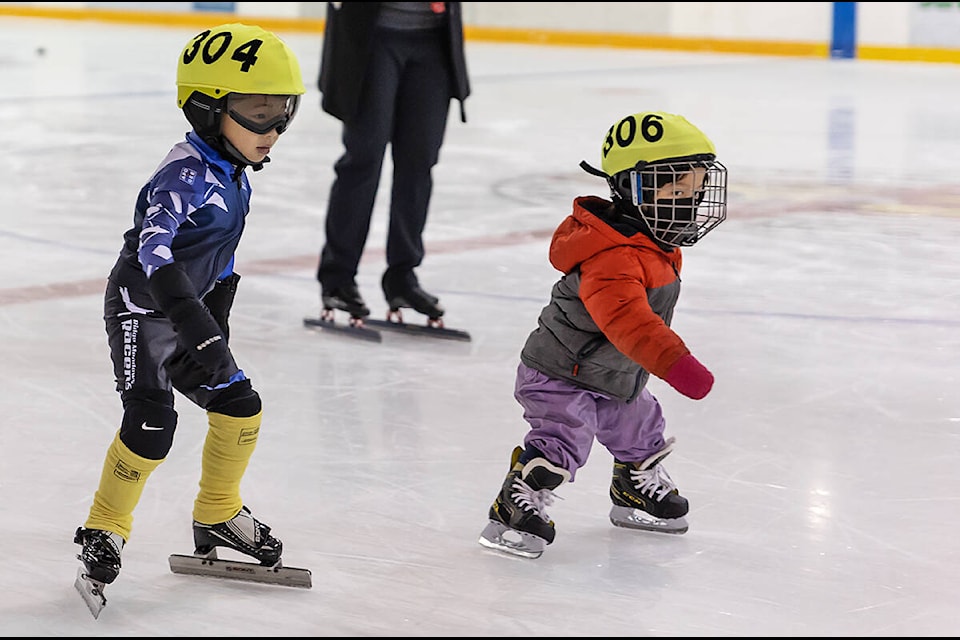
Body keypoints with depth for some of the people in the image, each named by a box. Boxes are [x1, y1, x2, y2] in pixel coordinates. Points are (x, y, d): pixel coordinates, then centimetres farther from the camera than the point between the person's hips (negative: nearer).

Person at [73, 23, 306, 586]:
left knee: (239, 405, 8)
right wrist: (194, 322, -46)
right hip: (141, 308, -9)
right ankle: (104, 529, 0)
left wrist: (217, 321, 16)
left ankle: (218, 517, 27)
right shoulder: (187, 174, -24)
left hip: (188, 313, 9)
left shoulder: (234, 178, 6)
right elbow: (153, 247, -38)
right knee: (152, 423, -19)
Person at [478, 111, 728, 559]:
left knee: (639, 426, 22)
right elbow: (626, 319, -50)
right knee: (562, 441, -24)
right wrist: (675, 363, -59)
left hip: (612, 378, 10)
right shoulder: (614, 258, -34)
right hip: (561, 376, -10)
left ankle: (636, 493, 47)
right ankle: (512, 513, -12)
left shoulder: (654, 247, 1)